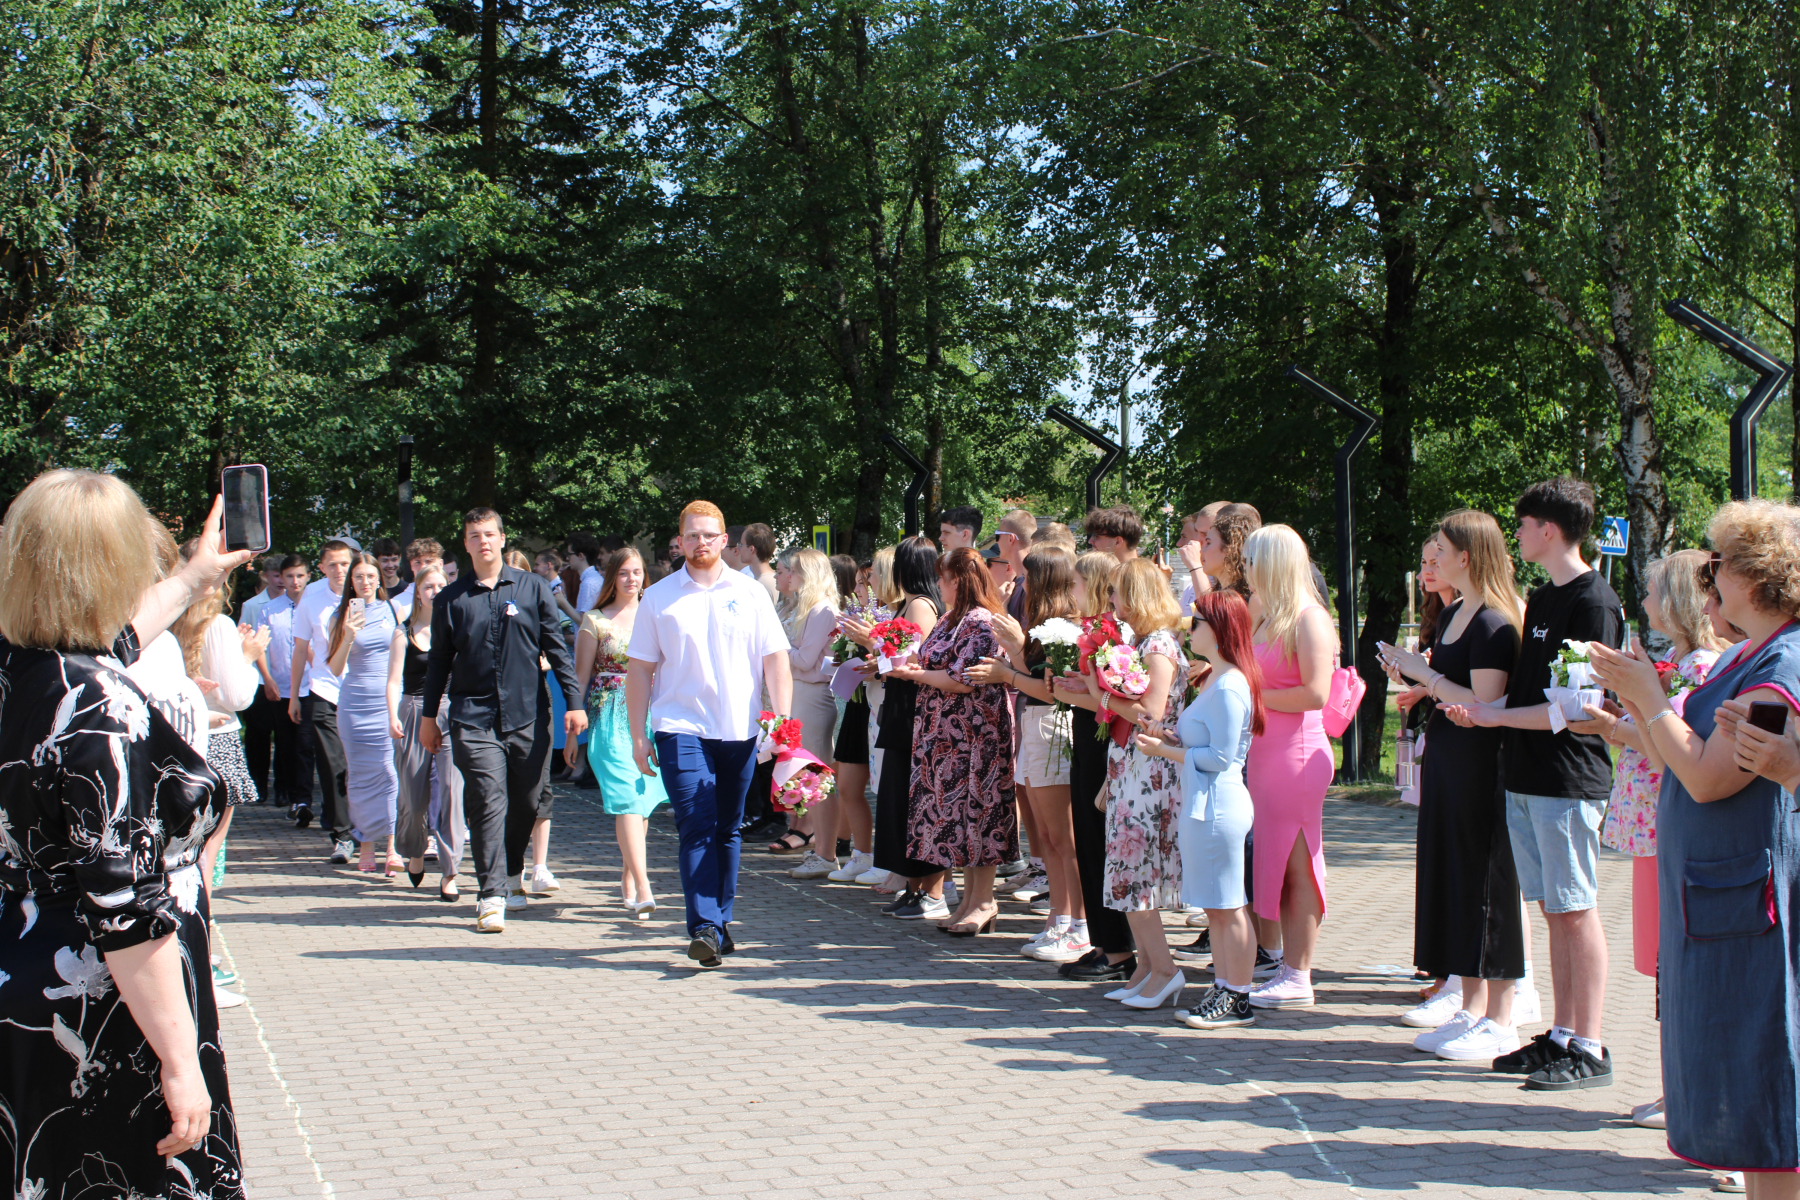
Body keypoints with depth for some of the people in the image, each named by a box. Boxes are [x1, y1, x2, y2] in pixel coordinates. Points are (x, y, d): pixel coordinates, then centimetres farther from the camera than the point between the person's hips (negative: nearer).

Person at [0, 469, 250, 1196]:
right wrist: (180, 1059, -20)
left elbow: (115, 636, 30)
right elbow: (126, 909, -25)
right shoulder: (102, 712, -22)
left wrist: (194, 579, 45)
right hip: (106, 1041, -9)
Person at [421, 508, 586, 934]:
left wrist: (573, 701, 4)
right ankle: (492, 897, -8)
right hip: (474, 718, -1)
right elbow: (439, 661, 15)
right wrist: (428, 716, 15)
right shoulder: (451, 600, 7)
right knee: (488, 803, -10)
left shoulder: (532, 588, 6)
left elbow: (556, 647, 9)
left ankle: (512, 873, 32)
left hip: (529, 715, 1)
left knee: (527, 802, 8)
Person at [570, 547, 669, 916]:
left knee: (644, 800, 7)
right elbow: (580, 677, 3)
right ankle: (642, 888, -21)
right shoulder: (595, 621, 2)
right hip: (611, 718, -4)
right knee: (627, 799, -14)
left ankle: (628, 879, 24)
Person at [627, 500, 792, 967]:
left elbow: (775, 661, 5)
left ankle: (720, 921, 21)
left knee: (728, 830, 10)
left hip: (739, 731, 2)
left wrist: (783, 720, -5)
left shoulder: (750, 593, 7)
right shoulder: (658, 598, 6)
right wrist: (638, 736, 2)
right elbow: (639, 670, 7)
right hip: (681, 729, -2)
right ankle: (704, 928, -15)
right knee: (697, 828, -11)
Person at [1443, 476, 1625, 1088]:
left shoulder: (1594, 603, -12)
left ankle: (1588, 1050, -1)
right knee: (1555, 912, 11)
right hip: (1527, 776, 9)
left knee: (1576, 911, -5)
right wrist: (1479, 710, 6)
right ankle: (1562, 1036, 16)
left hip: (1570, 780, -8)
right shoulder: (1541, 600, 16)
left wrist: (1496, 715, -15)